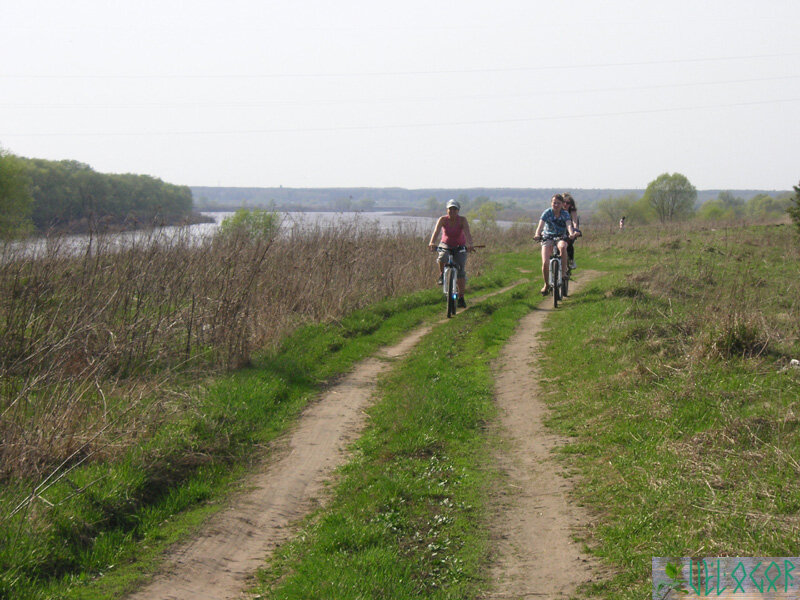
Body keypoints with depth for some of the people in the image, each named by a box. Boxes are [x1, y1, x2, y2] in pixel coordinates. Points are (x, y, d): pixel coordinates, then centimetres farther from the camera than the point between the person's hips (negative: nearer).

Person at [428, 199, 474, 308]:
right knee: (442, 258, -34)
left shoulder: (463, 220, -17)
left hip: (460, 247, 0)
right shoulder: (443, 219, -16)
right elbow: (436, 231, -31)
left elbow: (467, 233, -31)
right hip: (446, 245, 0)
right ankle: (442, 274, -3)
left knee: (461, 270, -14)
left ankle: (461, 298, -6)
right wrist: (432, 243, -51)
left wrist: (469, 244, -51)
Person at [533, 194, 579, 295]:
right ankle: (546, 284, 5)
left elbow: (569, 225, -23)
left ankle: (563, 272, -24)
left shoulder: (565, 214, -7)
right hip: (547, 238, 0)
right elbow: (540, 225, -23)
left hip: (560, 238, 0)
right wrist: (537, 235, -44)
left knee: (562, 247, -39)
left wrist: (572, 233, -46)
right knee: (545, 263, -19)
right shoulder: (547, 213, -9)